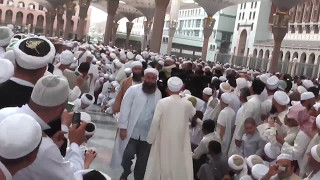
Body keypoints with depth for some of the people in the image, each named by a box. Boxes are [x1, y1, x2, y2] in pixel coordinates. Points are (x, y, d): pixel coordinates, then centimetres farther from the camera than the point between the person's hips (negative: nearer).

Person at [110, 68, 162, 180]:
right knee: (127, 155, -3)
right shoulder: (133, 90, -2)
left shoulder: (158, 94, 5)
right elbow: (125, 109, -5)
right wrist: (123, 127, -10)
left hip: (148, 135, 2)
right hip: (131, 132, -2)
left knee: (143, 162, 10)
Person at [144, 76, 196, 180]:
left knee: (162, 165, 15)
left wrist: (150, 139, 0)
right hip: (180, 142, 1)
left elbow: (155, 122, -12)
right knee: (180, 168, 10)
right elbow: (194, 117, 12)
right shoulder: (188, 104, -7)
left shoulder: (162, 102, -13)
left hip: (164, 141, -1)